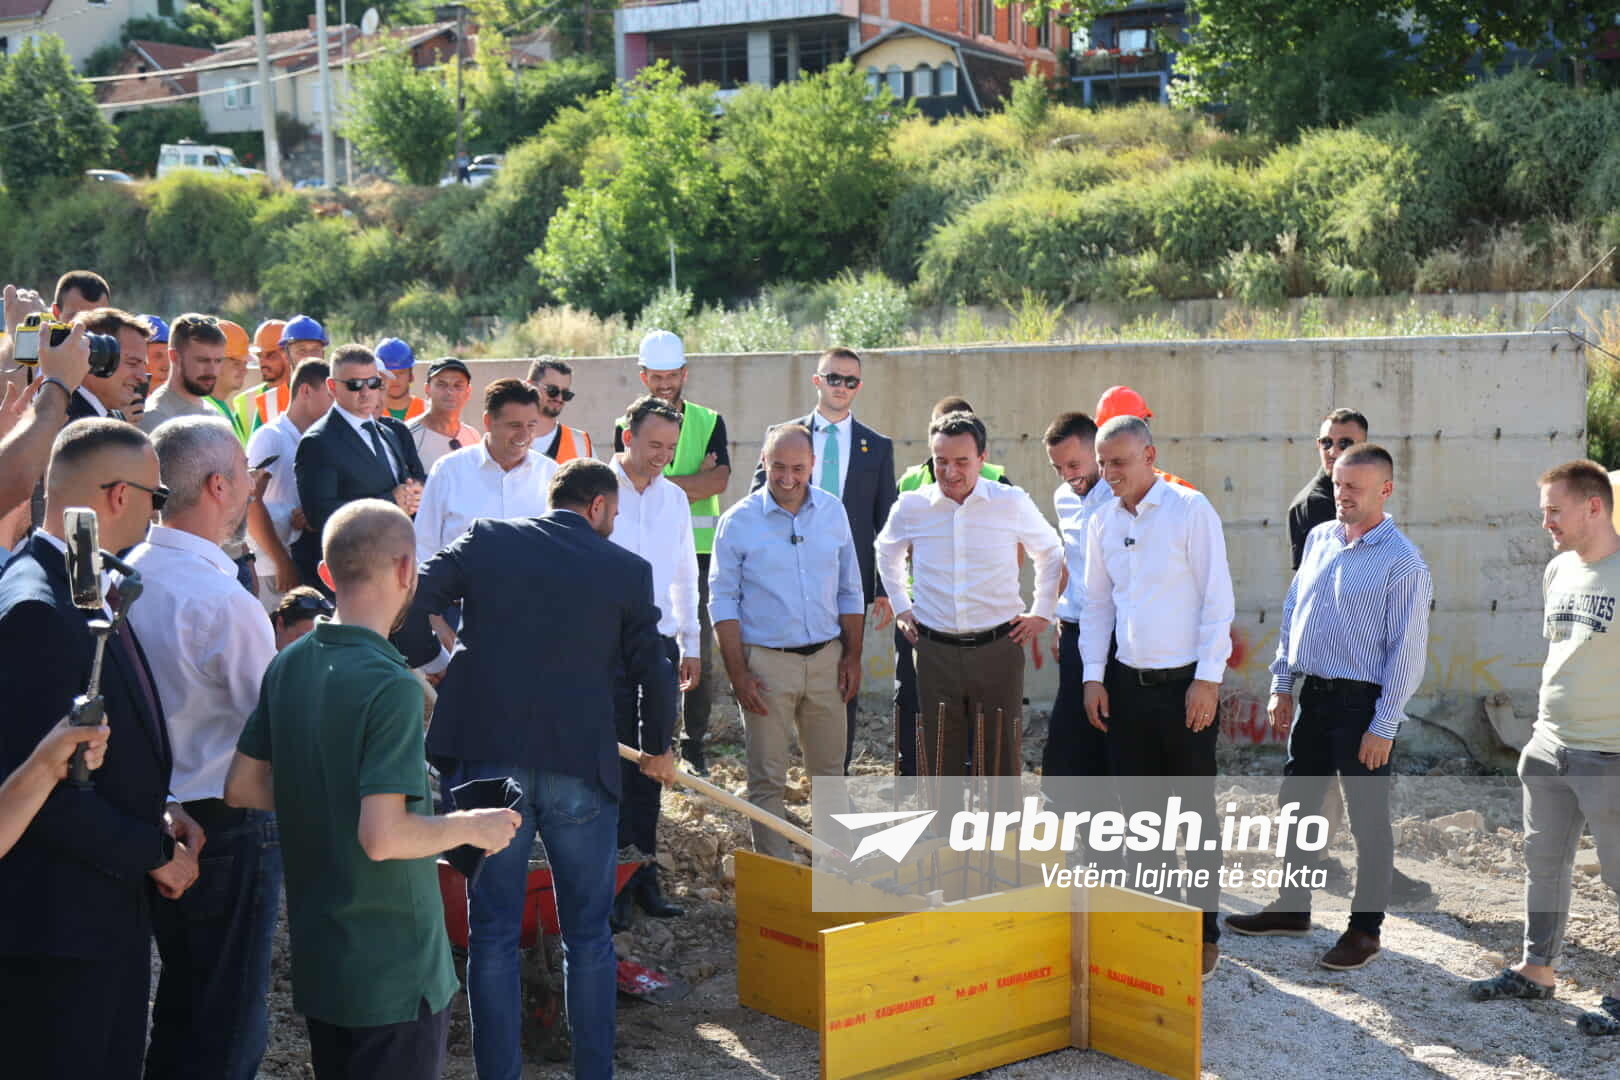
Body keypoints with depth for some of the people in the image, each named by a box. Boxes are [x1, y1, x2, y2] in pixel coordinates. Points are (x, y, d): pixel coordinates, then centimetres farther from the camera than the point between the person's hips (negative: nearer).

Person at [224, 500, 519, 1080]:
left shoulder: (288, 666, 1)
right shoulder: (391, 685, -23)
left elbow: (242, 787, 10)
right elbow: (384, 837, -27)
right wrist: (470, 826, -11)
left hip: (315, 960, 8)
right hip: (394, 971, -8)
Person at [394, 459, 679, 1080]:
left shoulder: (485, 540, 5)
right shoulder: (627, 570, 3)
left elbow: (412, 601, -5)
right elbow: (654, 670, 6)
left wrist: (421, 658, 14)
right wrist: (658, 748, 22)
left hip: (486, 756, 1)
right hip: (581, 767, -1)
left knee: (492, 933, 9)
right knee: (588, 935, 13)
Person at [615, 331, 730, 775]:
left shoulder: (709, 422, 9)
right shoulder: (627, 426, 8)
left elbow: (719, 481, -7)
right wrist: (692, 481, -10)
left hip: (698, 553, 1)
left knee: (700, 654, 1)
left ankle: (693, 746, 11)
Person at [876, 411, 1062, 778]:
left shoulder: (1012, 503, -5)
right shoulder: (911, 507, -1)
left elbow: (1050, 553, 13)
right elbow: (887, 552, 21)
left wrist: (1043, 612, 10)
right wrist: (901, 607, 17)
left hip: (998, 648, -1)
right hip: (935, 649, 1)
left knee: (1002, 758, 3)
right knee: (941, 760, 6)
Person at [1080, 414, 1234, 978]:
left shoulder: (1191, 509, -8)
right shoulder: (1102, 522, 8)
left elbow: (1217, 598, -10)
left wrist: (1207, 679, -13)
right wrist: (1094, 676, 6)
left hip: (1186, 683, -5)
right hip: (1127, 682, 5)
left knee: (1196, 810, 3)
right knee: (1138, 809, 10)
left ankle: (1203, 932, 13)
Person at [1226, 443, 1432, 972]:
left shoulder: (1402, 562, -13)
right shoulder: (1319, 539, 8)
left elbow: (1407, 650, -13)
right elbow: (1292, 614, 15)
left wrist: (1383, 727, -15)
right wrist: (1281, 685, 11)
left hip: (1362, 701, -7)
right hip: (1312, 694, 7)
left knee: (1368, 818, 3)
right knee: (1295, 804, 15)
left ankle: (1366, 927, 16)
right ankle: (1292, 908, 30)